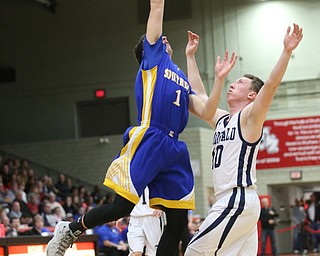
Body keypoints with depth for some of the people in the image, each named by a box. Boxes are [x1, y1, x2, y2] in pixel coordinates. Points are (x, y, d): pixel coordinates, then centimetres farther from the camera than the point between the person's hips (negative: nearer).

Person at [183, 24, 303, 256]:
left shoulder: (249, 117, -3)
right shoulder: (222, 120, 20)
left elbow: (271, 85, -18)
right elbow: (199, 95, 31)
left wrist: (287, 51, -29)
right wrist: (190, 56, 34)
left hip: (239, 199, -8)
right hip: (230, 200, 8)